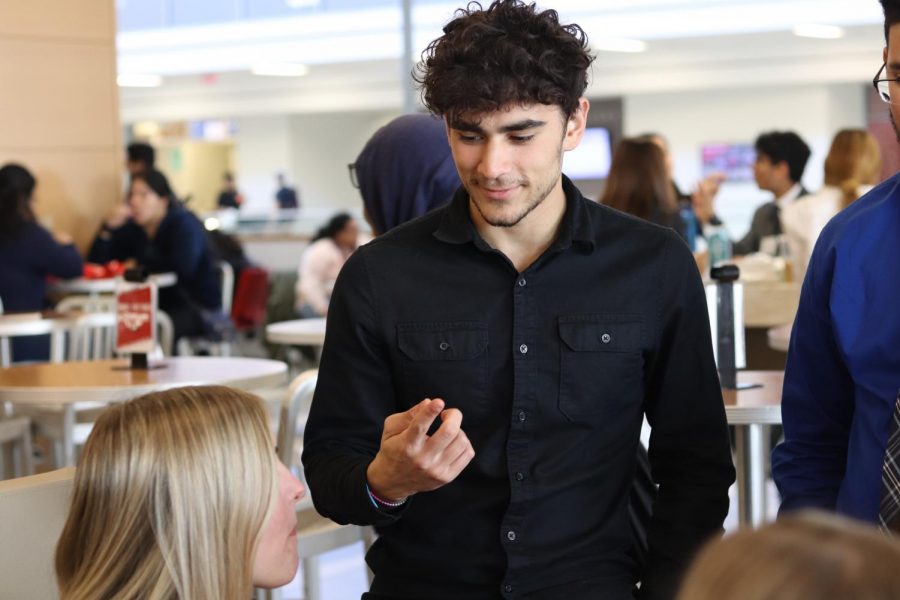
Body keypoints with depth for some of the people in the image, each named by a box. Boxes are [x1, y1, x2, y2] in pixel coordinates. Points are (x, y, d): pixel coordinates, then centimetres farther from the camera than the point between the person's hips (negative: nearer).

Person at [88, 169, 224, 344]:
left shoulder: (184, 223, -8)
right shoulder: (131, 229, 8)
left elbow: (183, 267, -27)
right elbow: (95, 263, 4)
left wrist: (139, 264, -13)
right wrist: (109, 228, -12)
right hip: (161, 305, 6)